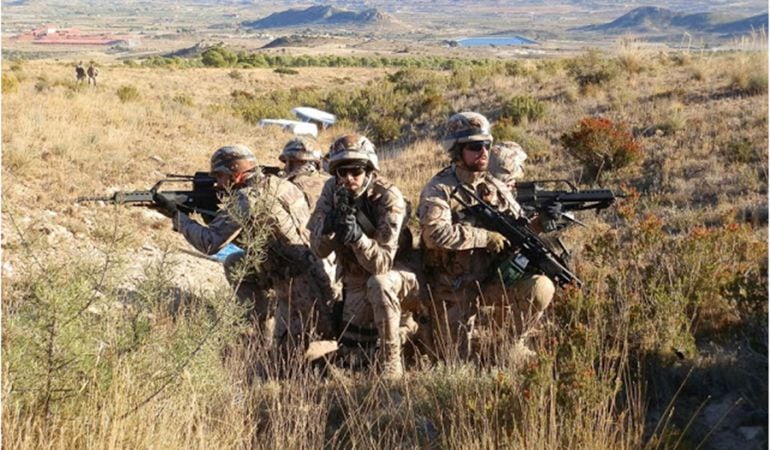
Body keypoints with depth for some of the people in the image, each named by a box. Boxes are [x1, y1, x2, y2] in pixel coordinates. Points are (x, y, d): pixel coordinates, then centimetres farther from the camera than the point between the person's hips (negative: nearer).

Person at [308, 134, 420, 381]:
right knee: (352, 345, -2)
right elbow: (319, 249, -14)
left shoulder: (389, 198, -27)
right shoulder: (332, 191, -12)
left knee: (378, 283, -37)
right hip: (356, 278, 5)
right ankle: (402, 323, 27)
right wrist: (329, 226, -35)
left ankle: (391, 362, -22)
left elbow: (382, 263, -32)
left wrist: (357, 236, -49)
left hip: (397, 271, -5)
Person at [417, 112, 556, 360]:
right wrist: (486, 237, -26)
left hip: (491, 281, 4)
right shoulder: (439, 190, -13)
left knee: (541, 287, -21)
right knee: (453, 357, -7)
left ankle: (516, 343, 1)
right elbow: (435, 233, -30)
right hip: (453, 288, -4)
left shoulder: (496, 188, 4)